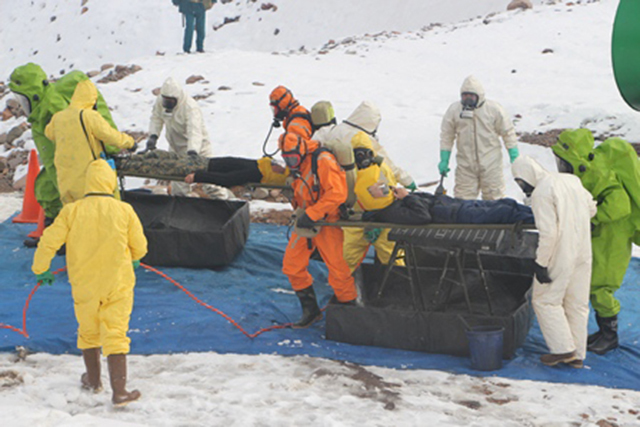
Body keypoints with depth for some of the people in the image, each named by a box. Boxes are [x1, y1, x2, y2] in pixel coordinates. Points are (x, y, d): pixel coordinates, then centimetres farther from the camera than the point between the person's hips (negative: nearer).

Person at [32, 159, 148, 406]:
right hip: (117, 283, -1)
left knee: (88, 332, 20)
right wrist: (132, 258, 23)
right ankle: (119, 391, -5)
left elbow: (49, 242, -7)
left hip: (84, 285, 1)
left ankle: (93, 381, 35)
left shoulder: (71, 211, -9)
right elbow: (140, 248, 0)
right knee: (115, 335, 0)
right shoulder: (125, 211, -9)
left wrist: (41, 269, 10)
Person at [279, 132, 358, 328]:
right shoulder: (295, 166, 7)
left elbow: (337, 194, -27)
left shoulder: (323, 160, -20)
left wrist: (311, 215, -27)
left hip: (326, 221, -8)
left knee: (338, 268, -6)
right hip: (305, 221, 8)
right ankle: (310, 310, 20)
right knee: (292, 265, 6)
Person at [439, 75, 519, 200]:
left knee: (494, 198, 6)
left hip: (491, 163, -1)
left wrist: (514, 157, 1)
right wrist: (444, 161, 4)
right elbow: (446, 137, 7)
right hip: (465, 165, 1)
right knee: (463, 200, 2)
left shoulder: (494, 109, -4)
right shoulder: (454, 110, -1)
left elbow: (508, 133, 3)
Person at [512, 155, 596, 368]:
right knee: (578, 304, 13)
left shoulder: (541, 193, -16)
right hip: (583, 253, 8)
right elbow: (591, 208, 19)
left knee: (545, 300, 6)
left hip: (560, 256, -8)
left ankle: (563, 348, 1)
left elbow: (548, 232, -21)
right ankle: (577, 354, 19)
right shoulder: (572, 180, 8)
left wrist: (541, 263, -15)